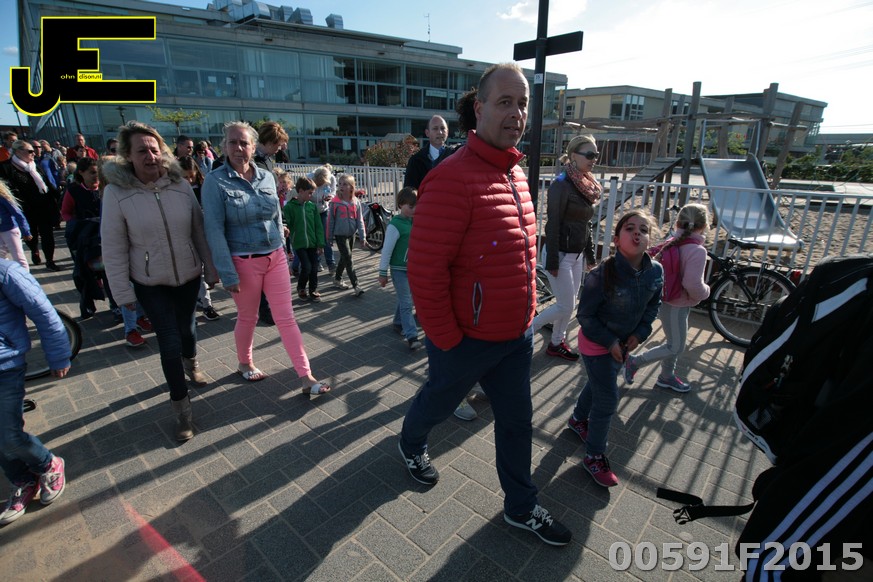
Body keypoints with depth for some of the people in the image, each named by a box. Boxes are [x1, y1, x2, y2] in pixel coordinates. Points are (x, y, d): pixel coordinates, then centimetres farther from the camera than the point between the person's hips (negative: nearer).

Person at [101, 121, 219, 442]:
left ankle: (190, 363, 52)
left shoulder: (179, 184, -6)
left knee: (186, 327, 19)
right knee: (169, 342, -3)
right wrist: (123, 291, -7)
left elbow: (199, 230, 1)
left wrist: (211, 268, 4)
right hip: (151, 283, -2)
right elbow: (113, 247, -9)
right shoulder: (116, 191, -13)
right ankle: (181, 408, 12)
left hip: (188, 275, 3)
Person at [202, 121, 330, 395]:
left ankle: (306, 377, 8)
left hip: (275, 258, 3)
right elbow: (214, 229, -12)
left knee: (286, 318, 4)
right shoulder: (215, 181, -9)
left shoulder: (267, 176, 3)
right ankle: (244, 365, 41)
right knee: (248, 318, 14)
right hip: (243, 262, -3)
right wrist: (227, 273, -15)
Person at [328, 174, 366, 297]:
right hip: (340, 235, -4)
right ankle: (355, 286, -9)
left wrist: (363, 237, -1)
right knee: (348, 259, -8)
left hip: (351, 234, 4)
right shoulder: (335, 203, -8)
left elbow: (360, 220, 2)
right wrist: (329, 238, 1)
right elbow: (331, 221, -2)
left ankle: (337, 279, 35)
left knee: (344, 258, 16)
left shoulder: (356, 202, -1)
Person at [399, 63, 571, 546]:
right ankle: (410, 444, 56)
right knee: (438, 401, 21)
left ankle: (521, 507, 43)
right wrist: (447, 340, -18)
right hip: (467, 341, -7)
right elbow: (424, 272, -25)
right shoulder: (453, 178, -23)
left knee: (517, 420, 19)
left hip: (516, 335, 7)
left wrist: (525, 316, 13)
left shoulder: (516, 174, 5)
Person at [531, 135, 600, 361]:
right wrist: (552, 262, -20)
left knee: (569, 304, 14)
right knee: (565, 306, -3)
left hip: (577, 255, 8)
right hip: (560, 254, -8)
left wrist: (590, 255, 17)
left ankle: (557, 343, 29)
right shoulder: (562, 184, -16)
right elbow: (553, 225, -19)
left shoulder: (586, 185, 9)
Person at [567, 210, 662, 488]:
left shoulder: (655, 272, -13)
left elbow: (653, 306, 6)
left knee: (598, 384, 25)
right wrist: (609, 342, -18)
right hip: (596, 343, -6)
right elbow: (585, 316, -20)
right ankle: (594, 456, 18)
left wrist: (640, 333, -5)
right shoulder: (601, 275, -29)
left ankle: (578, 419, 53)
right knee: (608, 399, -1)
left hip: (625, 342, 6)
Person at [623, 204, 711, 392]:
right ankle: (634, 362, 9)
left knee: (674, 343, 22)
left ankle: (666, 377, 36)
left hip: (668, 300, 9)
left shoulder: (672, 243, 0)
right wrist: (706, 292, -10)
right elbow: (693, 284, -29)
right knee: (676, 347, 6)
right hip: (676, 305, -8)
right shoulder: (697, 250, -23)